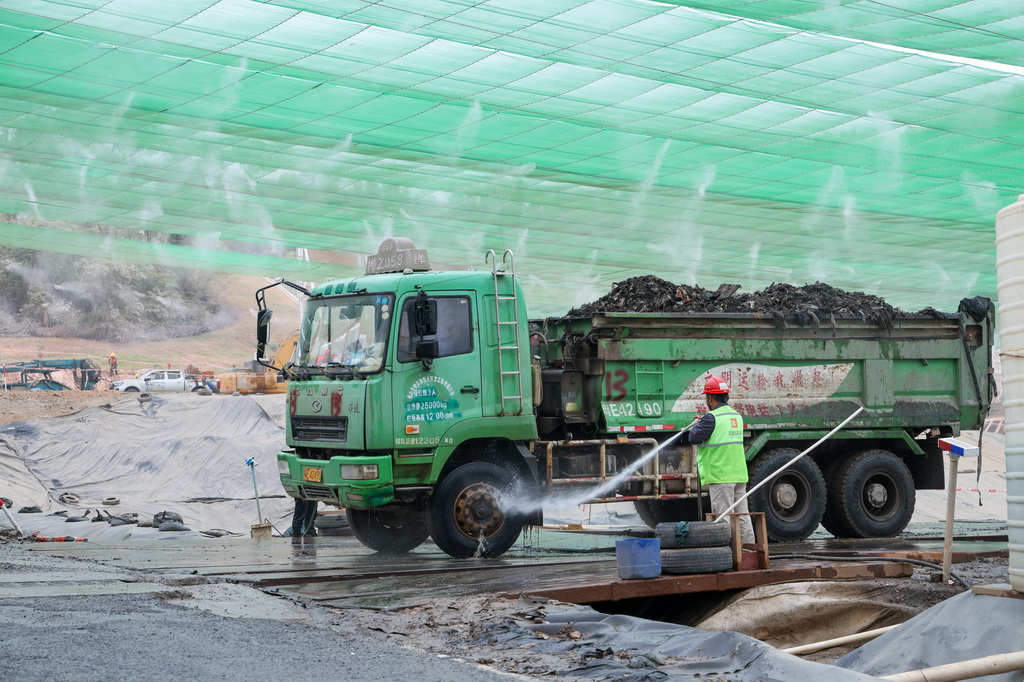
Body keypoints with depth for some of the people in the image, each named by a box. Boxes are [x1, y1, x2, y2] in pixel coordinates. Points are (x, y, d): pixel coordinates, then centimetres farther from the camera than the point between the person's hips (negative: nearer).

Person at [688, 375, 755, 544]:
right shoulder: (737, 416, 13)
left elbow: (694, 438, -10)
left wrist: (698, 425, 9)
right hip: (740, 475, 8)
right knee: (742, 517, 10)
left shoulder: (712, 418, -12)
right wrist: (704, 421, 28)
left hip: (720, 477, -8)